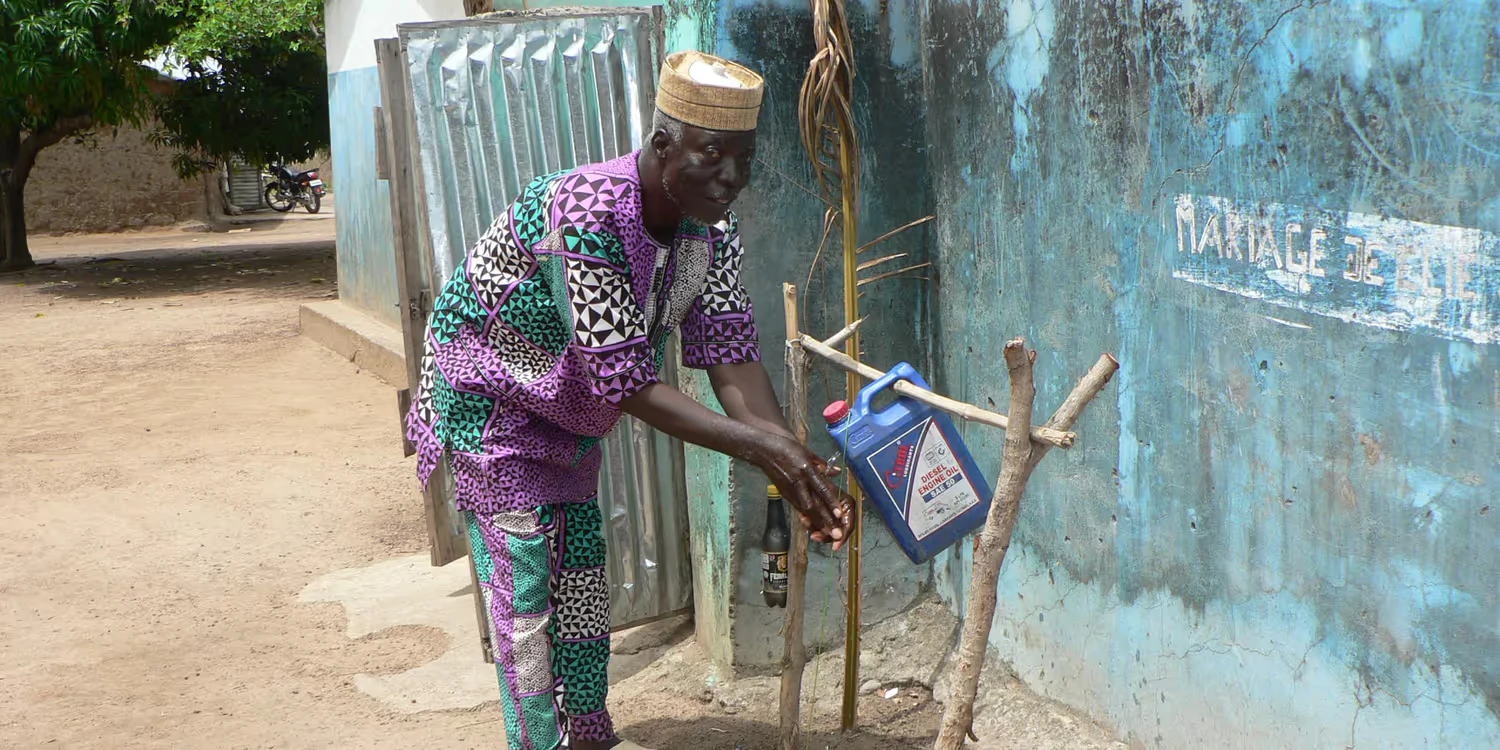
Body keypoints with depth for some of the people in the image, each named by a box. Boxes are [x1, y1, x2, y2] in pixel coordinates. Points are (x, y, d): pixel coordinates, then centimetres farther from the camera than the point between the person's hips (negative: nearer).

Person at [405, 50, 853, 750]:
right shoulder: (590, 214, -37)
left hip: (568, 417, 8)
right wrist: (759, 444, -40)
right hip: (488, 401, -7)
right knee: (524, 595, -7)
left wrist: (797, 471, -31)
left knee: (582, 585, 14)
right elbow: (627, 382, -37)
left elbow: (731, 356, -17)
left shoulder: (712, 232, -12)